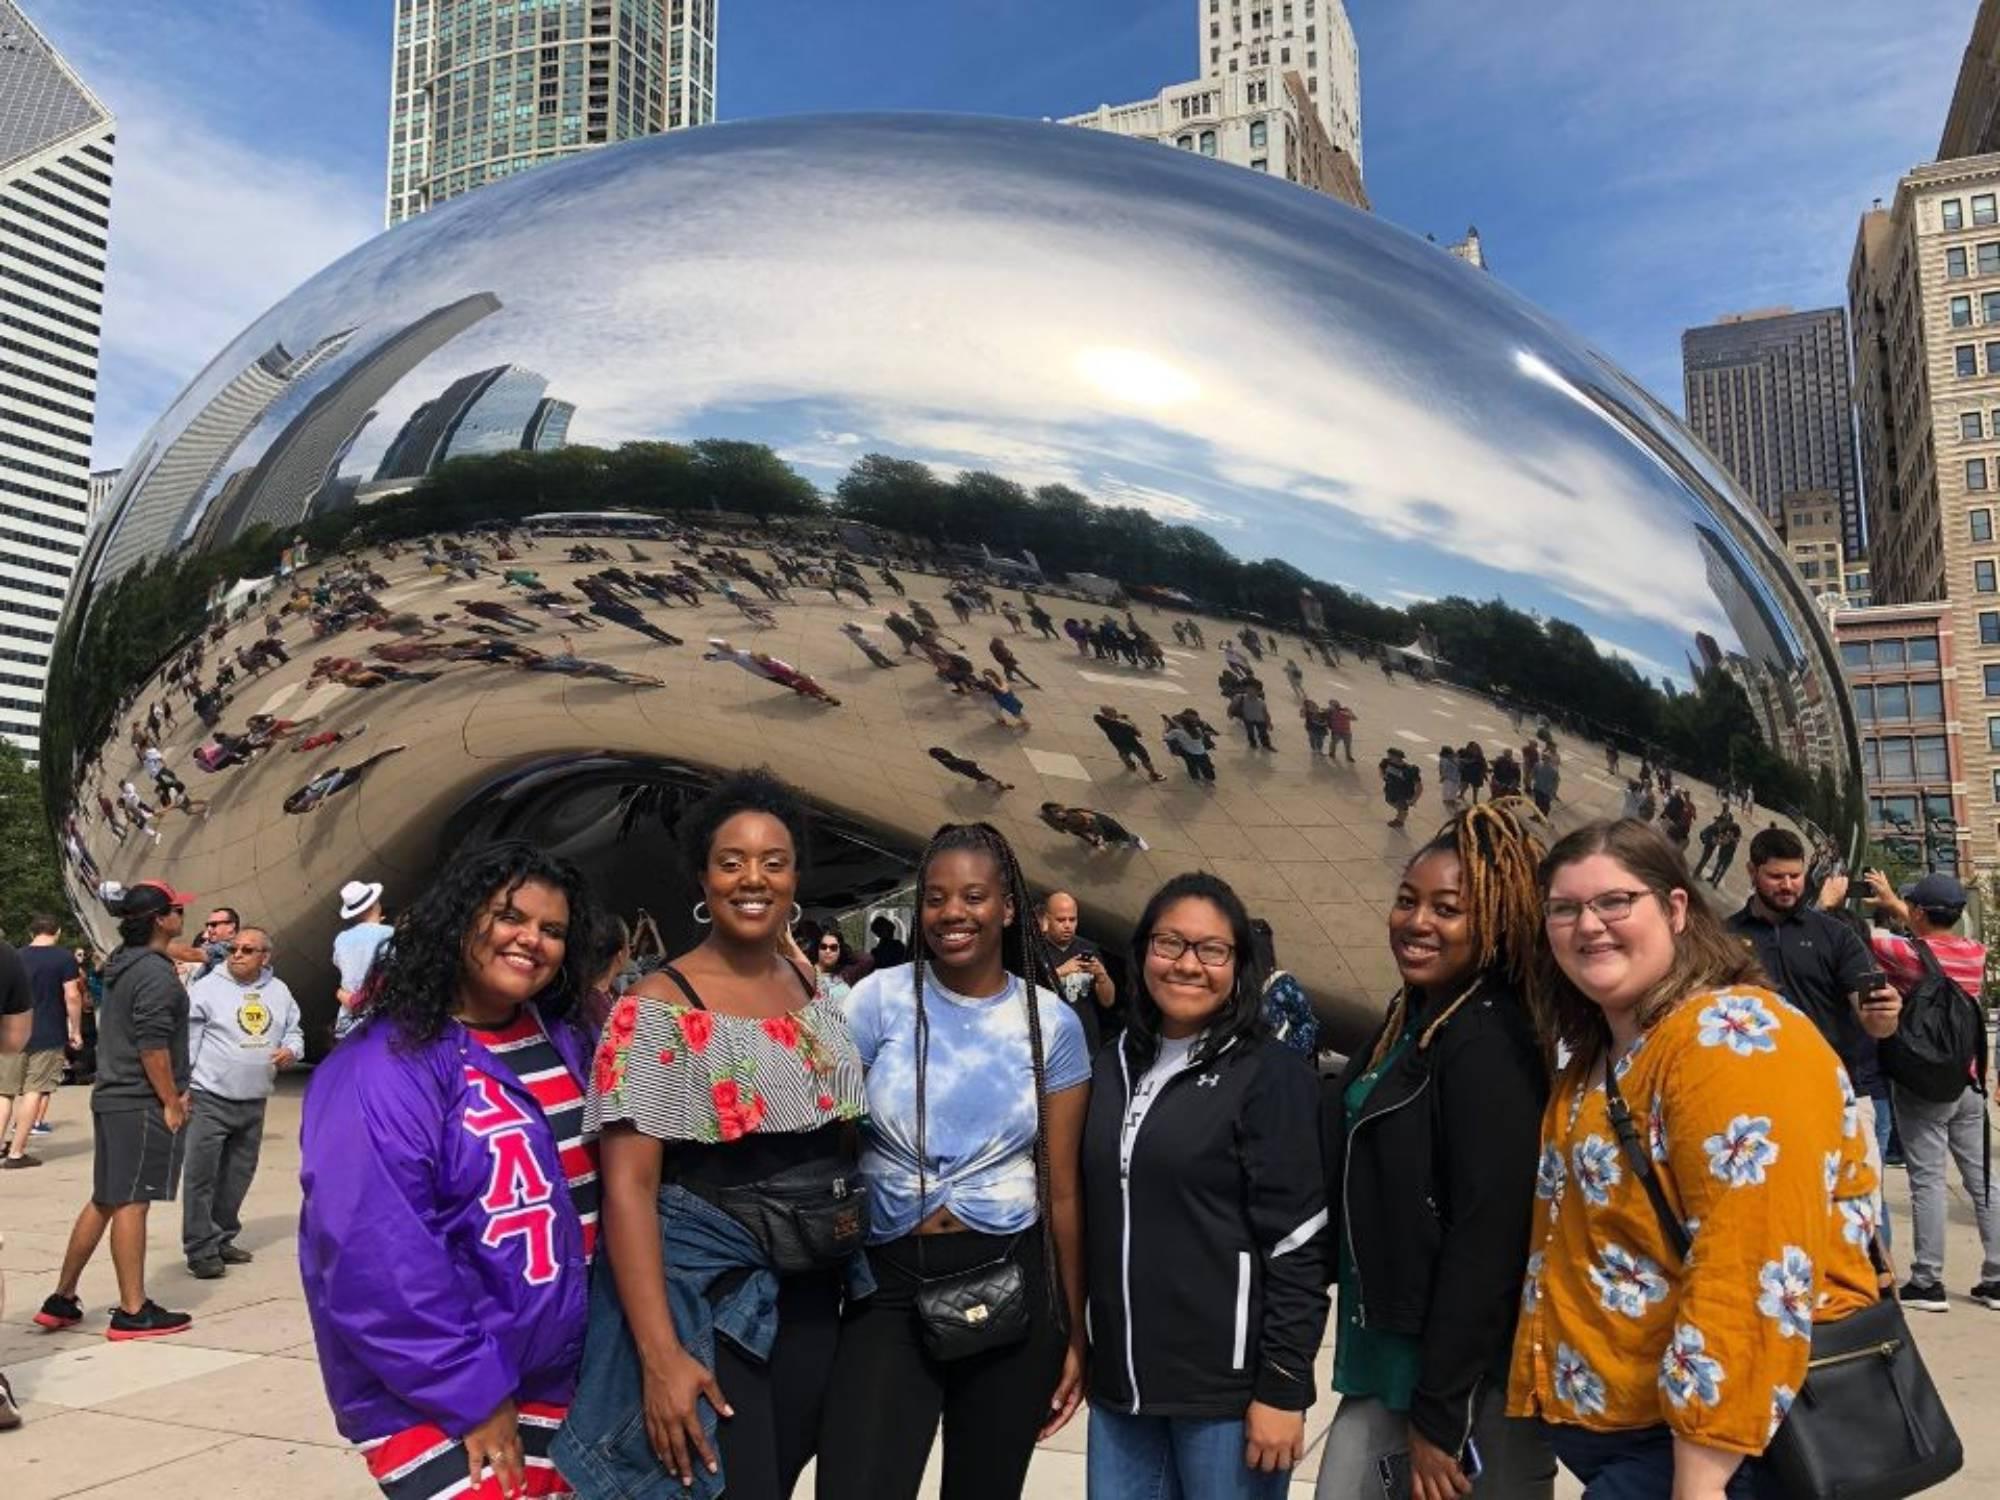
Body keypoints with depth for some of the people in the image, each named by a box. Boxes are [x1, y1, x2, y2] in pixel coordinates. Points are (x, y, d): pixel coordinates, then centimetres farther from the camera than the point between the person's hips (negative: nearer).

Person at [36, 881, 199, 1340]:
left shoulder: (121, 965, 14)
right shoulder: (156, 973, -16)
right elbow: (152, 1045, -21)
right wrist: (172, 1103, -14)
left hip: (111, 1098, 9)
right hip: (142, 1104, -9)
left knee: (104, 1201, 16)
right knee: (131, 1203, -4)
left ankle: (62, 1299, 23)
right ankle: (132, 1312, 1)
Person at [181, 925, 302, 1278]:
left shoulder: (279, 991, 9)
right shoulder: (207, 988, -7)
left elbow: (293, 1031, 18)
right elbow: (185, 1038, -7)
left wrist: (291, 1051, -5)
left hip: (254, 1102, 5)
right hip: (209, 1099, -5)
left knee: (238, 1175, 15)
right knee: (201, 1175, -4)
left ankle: (223, 1238, 28)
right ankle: (200, 1249, 3)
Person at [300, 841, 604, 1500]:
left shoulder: (567, 1046, 5)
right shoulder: (386, 1066, -17)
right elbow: (374, 1256, -22)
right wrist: (472, 1394, -19)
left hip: (565, 1383, 7)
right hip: (439, 1403, -7)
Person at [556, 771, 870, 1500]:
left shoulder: (818, 989, 4)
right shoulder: (657, 1007, -13)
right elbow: (628, 1185, -18)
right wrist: (660, 1354, -23)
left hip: (812, 1290, 6)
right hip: (708, 1291, -6)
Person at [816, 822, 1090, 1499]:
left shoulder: (1051, 1022, 0)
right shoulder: (881, 998, -4)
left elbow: (1062, 1189, 3)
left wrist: (1074, 1331, 6)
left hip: (1012, 1284, 1)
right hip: (891, 1282, -1)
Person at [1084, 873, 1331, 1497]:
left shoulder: (1271, 1074, -9)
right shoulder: (1114, 1066, 8)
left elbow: (1297, 1244, -12)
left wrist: (1282, 1388, -14)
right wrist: (1075, 1347, 14)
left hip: (1228, 1386, -5)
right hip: (1120, 1380, 5)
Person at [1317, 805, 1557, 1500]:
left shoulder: (1489, 1041, -19)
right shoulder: (1408, 1019, 9)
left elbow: (1489, 1235, -22)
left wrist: (1439, 1411, -19)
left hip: (1474, 1373, -8)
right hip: (1389, 1349, 8)